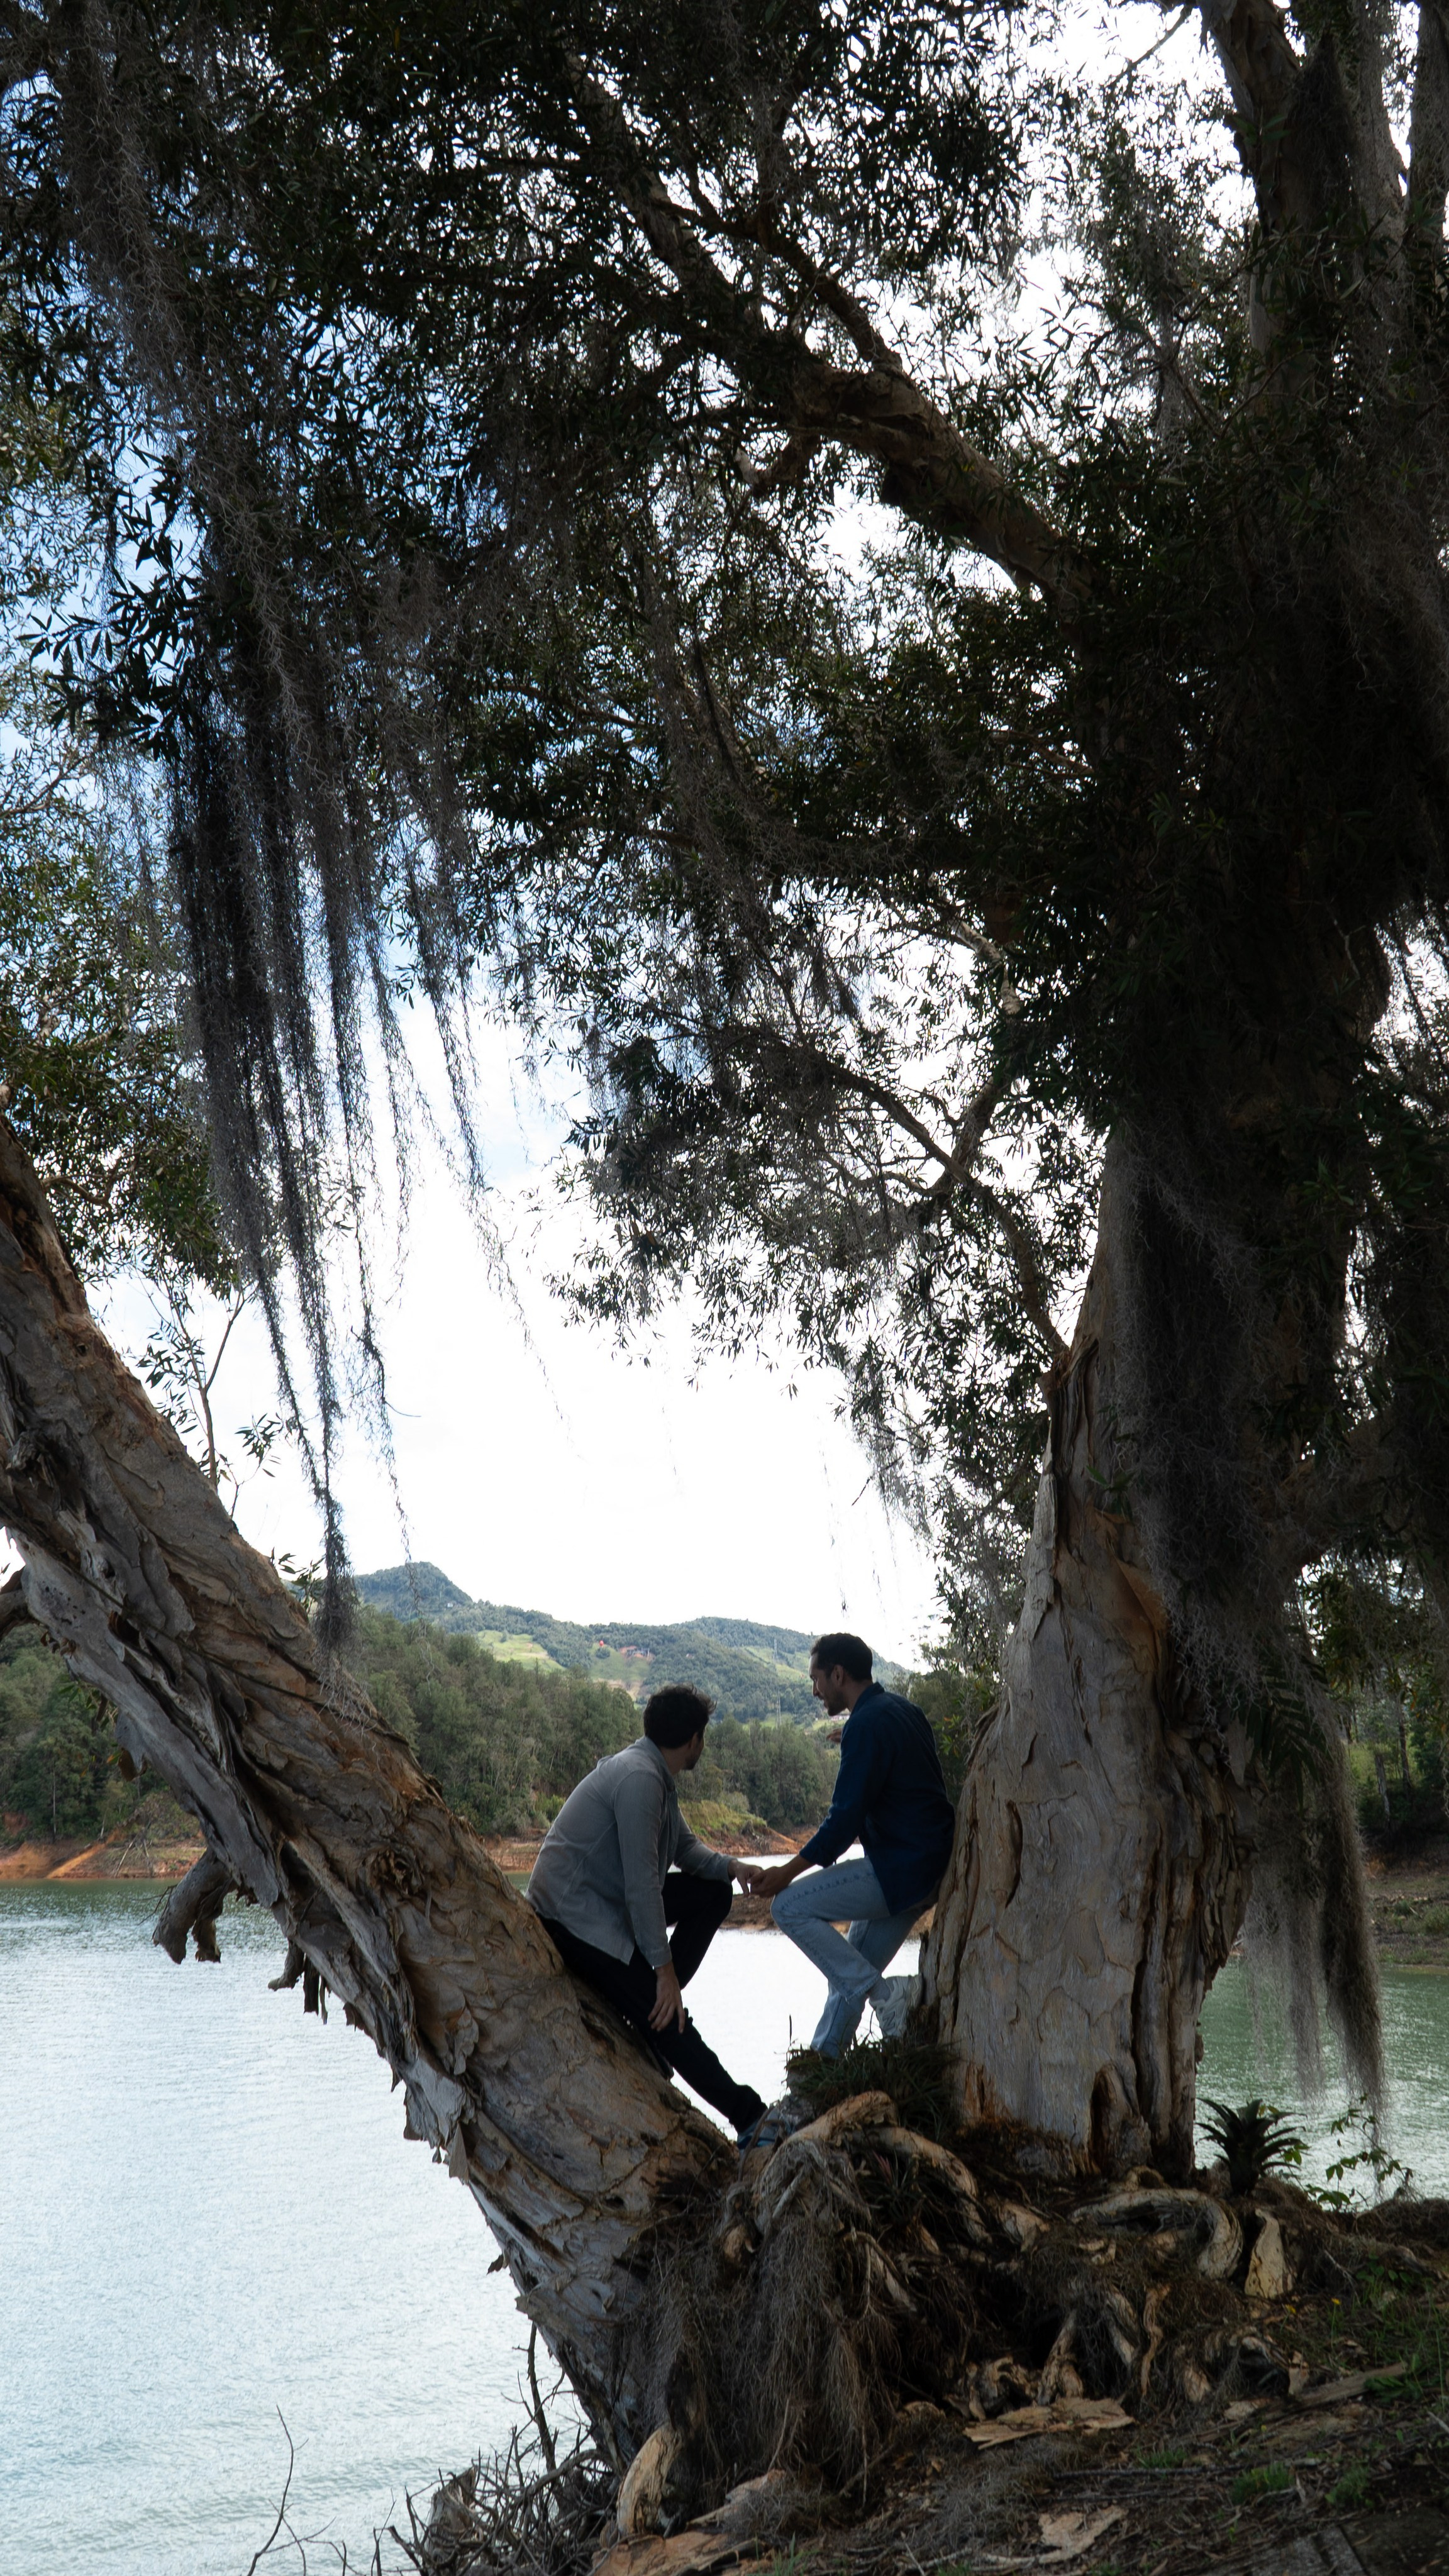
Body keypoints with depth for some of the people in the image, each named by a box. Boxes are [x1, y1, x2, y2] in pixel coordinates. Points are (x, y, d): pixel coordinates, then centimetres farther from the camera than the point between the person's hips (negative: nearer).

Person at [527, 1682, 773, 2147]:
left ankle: (652, 2003, 4)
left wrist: (730, 1866, -1)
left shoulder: (656, 1776, 9)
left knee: (713, 1894, 8)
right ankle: (749, 2117, -14)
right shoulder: (639, 1778, -22)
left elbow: (683, 1847, 20)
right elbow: (642, 1884, -24)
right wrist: (665, 1968, -21)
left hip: (608, 1902, 10)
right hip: (573, 1916, -10)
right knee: (665, 2019, -16)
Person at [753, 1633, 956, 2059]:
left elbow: (845, 1819, -18)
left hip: (901, 1869, -10)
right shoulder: (904, 1710, 14)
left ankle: (884, 1993, -10)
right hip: (929, 1865, 10)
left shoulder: (866, 1725, -15)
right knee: (849, 1970, 15)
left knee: (790, 1906, -7)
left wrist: (786, 1873, -12)